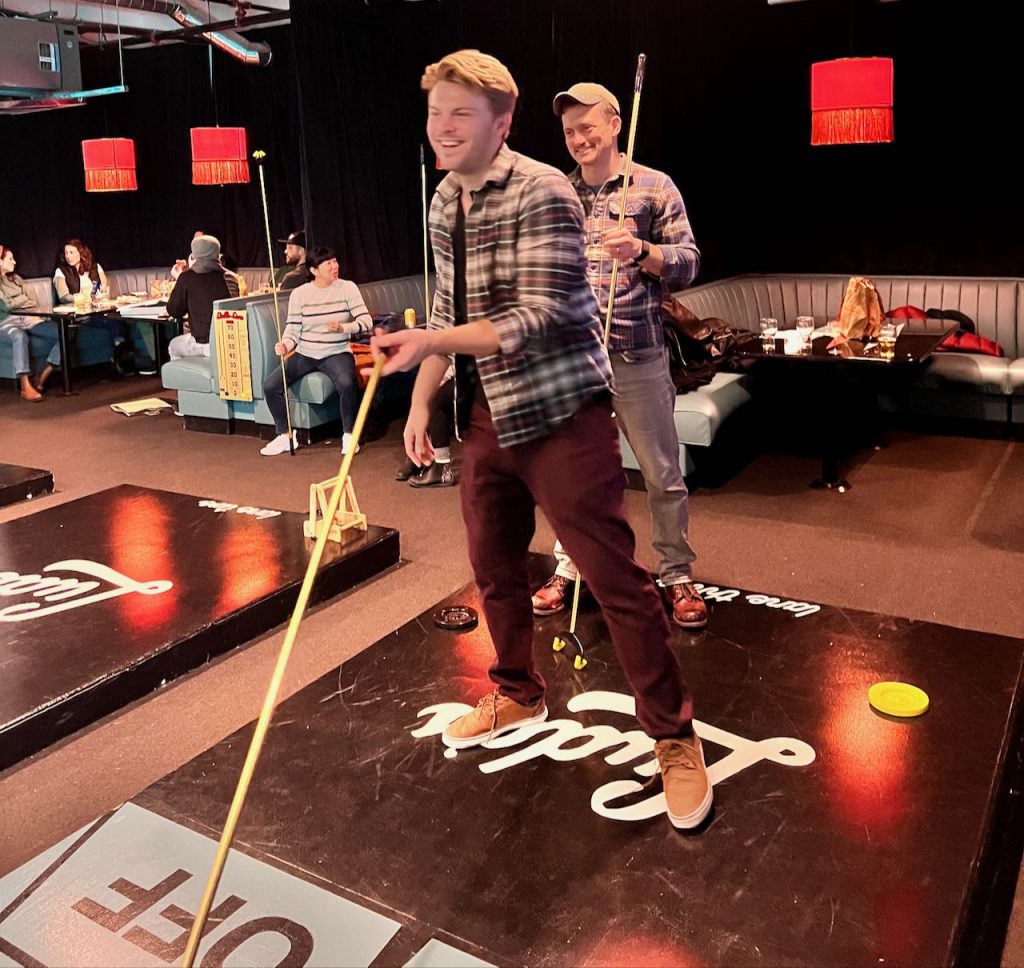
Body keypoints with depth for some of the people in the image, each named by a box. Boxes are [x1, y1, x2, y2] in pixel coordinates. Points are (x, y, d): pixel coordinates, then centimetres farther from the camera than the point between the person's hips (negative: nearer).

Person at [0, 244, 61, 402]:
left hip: (28, 319, 6)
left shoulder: (16, 279, 24)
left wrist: (15, 302, 2)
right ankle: (26, 387, -48)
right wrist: (23, 298, 6)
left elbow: (34, 303, 19)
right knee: (20, 336, -43)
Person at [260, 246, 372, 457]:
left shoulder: (348, 288, -4)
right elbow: (293, 329, -1)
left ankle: (348, 435, -11)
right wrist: (285, 345, -23)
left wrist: (343, 327, -29)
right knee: (270, 385, -15)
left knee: (346, 384, -35)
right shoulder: (299, 293, 0)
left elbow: (366, 322, -10)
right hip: (305, 354, 3)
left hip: (336, 353, -2)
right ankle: (285, 436, 5)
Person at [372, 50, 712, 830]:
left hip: (559, 411, -8)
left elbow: (540, 318, -23)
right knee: (493, 566, 16)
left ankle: (675, 737, 11)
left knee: (615, 577, -4)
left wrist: (428, 344, -29)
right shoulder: (443, 202, 10)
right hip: (486, 416, 8)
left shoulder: (542, 193, -15)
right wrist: (422, 403, 12)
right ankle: (518, 695, 39)